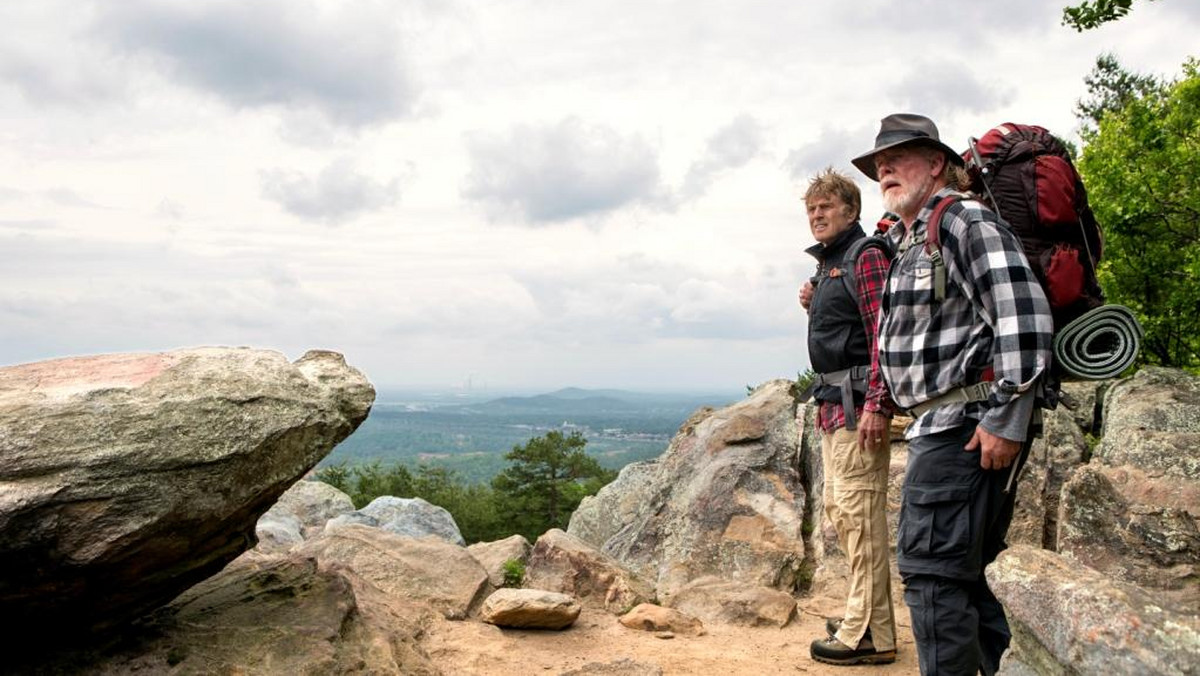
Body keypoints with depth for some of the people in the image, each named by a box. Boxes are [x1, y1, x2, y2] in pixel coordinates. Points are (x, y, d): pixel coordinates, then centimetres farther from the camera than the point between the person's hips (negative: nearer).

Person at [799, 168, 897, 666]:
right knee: (839, 508, 14)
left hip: (858, 402, -10)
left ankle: (869, 635, -6)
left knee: (860, 512, -10)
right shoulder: (827, 264, 20)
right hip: (832, 402, 10)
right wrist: (812, 307, 8)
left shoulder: (866, 255, -9)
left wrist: (877, 406, -25)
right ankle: (866, 613, 25)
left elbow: (884, 332, -18)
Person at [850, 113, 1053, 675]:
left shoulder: (964, 221, -9)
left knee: (930, 566, -10)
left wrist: (1007, 419, -23)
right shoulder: (907, 243, 22)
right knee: (961, 572, 16)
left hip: (968, 426, -11)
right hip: (939, 426, 11)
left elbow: (1024, 315, -20)